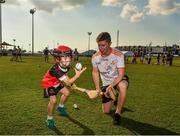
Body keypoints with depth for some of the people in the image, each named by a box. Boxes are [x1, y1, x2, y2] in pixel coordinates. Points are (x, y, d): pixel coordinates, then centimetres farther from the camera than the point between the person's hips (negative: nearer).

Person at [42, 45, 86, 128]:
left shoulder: (66, 66, -17)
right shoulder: (56, 69, -42)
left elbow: (65, 76, 5)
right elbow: (68, 82, -44)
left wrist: (72, 83, -3)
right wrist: (77, 75, -51)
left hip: (57, 82, 8)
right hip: (49, 84, -8)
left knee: (66, 93, 16)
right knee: (53, 100, -22)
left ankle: (60, 107, 42)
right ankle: (49, 119, 0)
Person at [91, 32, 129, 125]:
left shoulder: (118, 55, -24)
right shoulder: (95, 57, -13)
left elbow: (120, 75, -26)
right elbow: (95, 72, 2)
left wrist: (110, 86, -37)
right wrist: (97, 88, -7)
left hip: (118, 79, -3)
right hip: (106, 83, 3)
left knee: (122, 86, -42)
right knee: (106, 111, 5)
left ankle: (118, 113, -20)